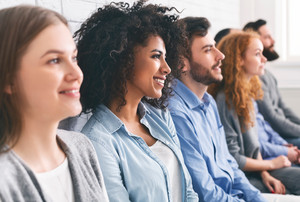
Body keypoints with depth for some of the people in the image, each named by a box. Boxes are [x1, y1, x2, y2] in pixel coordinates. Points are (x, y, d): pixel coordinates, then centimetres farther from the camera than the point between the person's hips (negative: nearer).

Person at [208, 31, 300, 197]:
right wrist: (271, 164, -5)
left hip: (255, 169, 8)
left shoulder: (248, 94, 8)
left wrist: (264, 173, -3)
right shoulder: (225, 99, -20)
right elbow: (231, 158, -18)